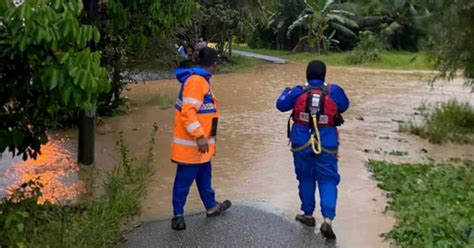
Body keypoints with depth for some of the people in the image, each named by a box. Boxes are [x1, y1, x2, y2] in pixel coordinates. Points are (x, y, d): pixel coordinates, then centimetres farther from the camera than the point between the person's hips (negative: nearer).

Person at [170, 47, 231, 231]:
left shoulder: (202, 80, 12)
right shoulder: (196, 80, -20)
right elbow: (188, 111, -26)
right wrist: (199, 136, -29)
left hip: (201, 142, 10)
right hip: (192, 143, -10)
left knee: (204, 175, 21)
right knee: (184, 180, 1)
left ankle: (211, 207, 35)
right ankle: (178, 215, 12)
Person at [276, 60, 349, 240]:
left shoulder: (298, 92, -7)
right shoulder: (333, 91, -7)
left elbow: (281, 105, 8)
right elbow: (344, 106, 13)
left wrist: (286, 91, 27)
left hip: (302, 144, 1)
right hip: (326, 145, -1)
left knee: (306, 179, 16)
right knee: (328, 181, 3)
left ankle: (308, 214, 28)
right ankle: (328, 220, -10)